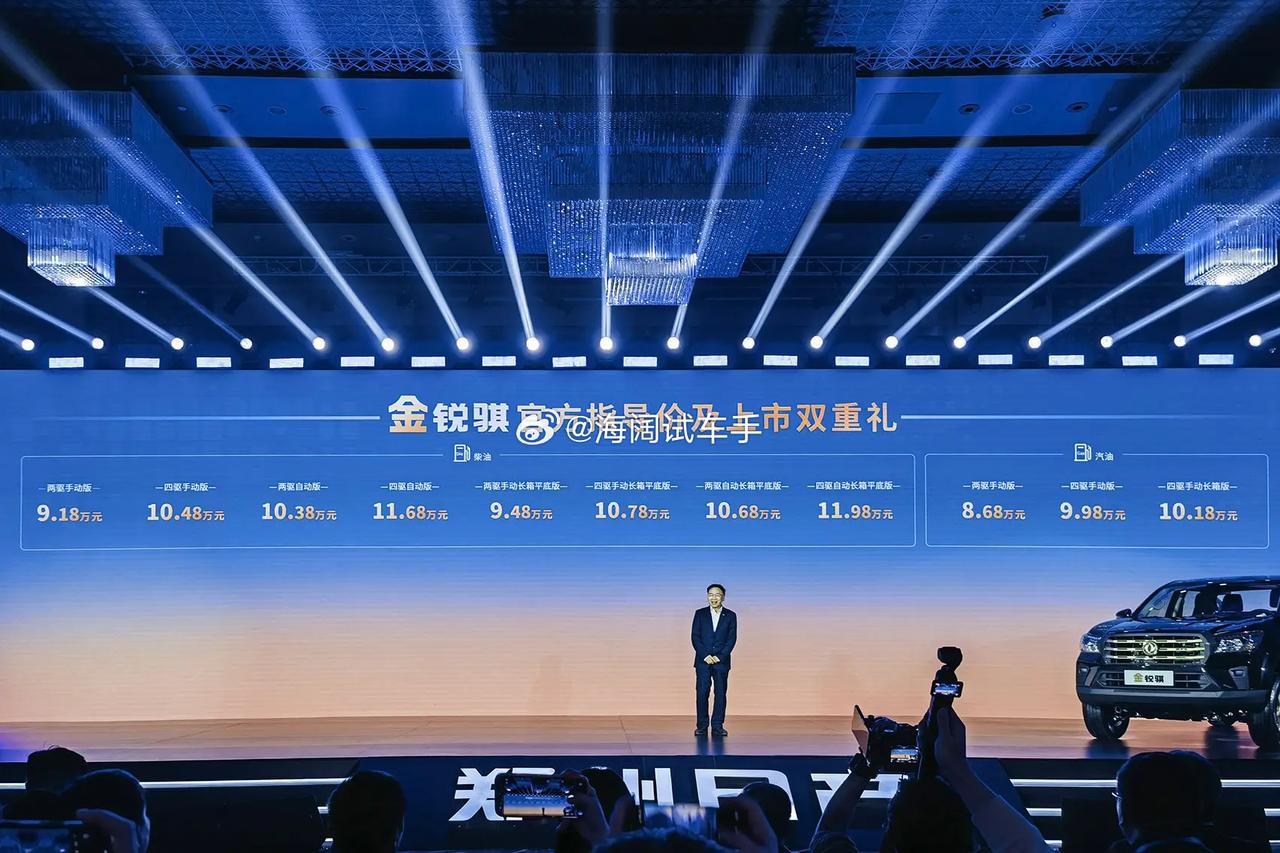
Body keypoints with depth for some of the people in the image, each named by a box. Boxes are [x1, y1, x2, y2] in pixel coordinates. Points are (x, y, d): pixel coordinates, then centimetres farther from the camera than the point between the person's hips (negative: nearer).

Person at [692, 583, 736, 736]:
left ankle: (717, 726, 6)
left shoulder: (730, 616, 6)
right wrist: (705, 656, -11)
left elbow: (732, 638, 0)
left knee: (721, 693, 0)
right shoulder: (700, 614, 6)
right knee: (702, 693, -2)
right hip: (703, 660, 0)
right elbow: (695, 636, 1)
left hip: (721, 661, 0)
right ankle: (702, 726, 4)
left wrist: (720, 657, -11)